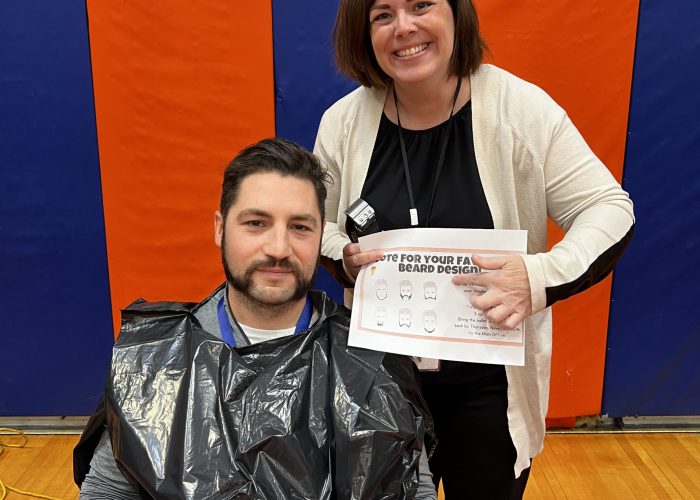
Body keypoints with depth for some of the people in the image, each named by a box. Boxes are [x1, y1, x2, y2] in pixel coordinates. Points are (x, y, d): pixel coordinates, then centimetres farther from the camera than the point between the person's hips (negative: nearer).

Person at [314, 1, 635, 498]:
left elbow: (609, 209, -11)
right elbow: (315, 224, 6)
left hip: (490, 382, -2)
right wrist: (343, 258, -17)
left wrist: (542, 277, -29)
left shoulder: (521, 108, -15)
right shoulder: (343, 121, -6)